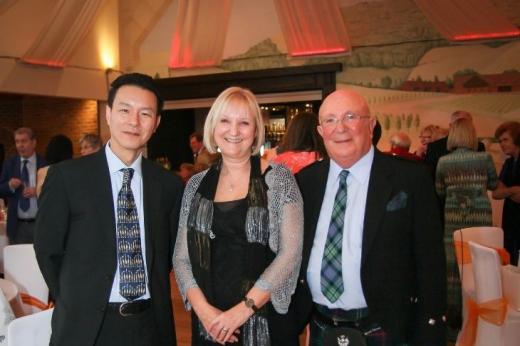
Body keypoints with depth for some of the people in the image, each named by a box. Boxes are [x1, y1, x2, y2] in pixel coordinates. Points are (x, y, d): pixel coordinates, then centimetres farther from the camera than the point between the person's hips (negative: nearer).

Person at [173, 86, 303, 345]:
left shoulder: (279, 179, -6)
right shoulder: (196, 185, 3)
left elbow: (291, 253, -11)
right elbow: (181, 257, 3)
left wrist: (244, 309, -15)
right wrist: (203, 309, -10)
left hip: (266, 320, -2)